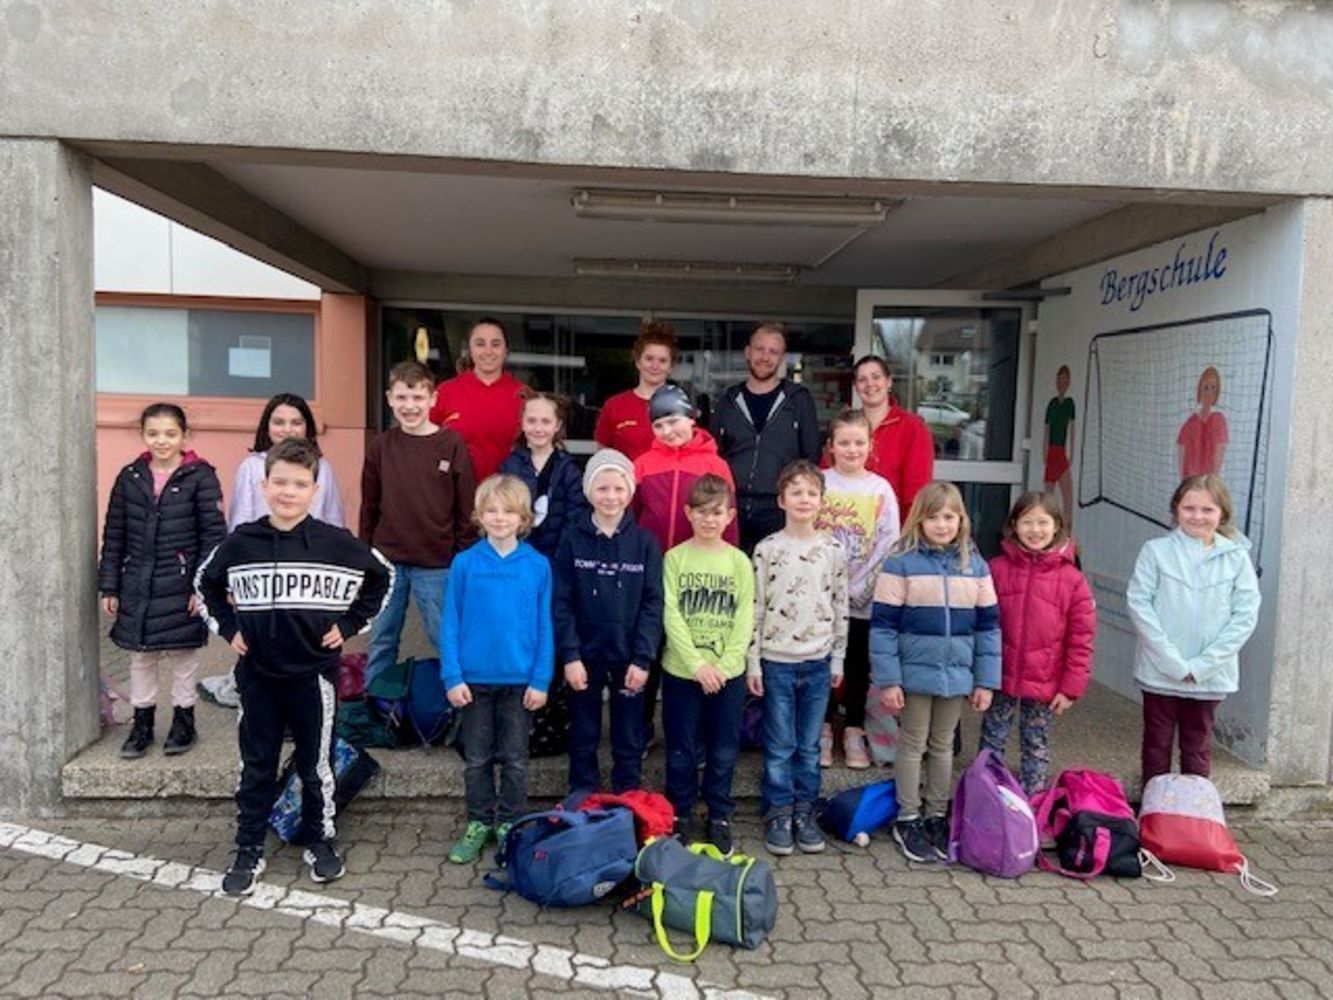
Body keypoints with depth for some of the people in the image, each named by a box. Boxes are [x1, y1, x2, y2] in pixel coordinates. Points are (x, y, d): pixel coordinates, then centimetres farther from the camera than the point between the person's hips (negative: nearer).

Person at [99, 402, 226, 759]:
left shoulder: (200, 476, -7)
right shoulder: (130, 477, 4)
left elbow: (213, 534, -9)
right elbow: (114, 536, 7)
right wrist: (109, 587, 5)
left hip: (180, 586, -3)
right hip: (137, 585, 4)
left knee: (182, 655, 9)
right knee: (140, 657, 13)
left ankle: (184, 722, 25)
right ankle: (142, 725, 28)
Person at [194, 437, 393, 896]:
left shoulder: (335, 543, -8)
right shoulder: (241, 542, -2)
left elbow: (381, 577, 4)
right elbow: (205, 584, 15)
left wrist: (349, 624, 0)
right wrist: (227, 627, 5)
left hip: (313, 672, -1)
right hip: (258, 673, 2)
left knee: (315, 763, 10)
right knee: (256, 766, 11)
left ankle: (320, 841, 28)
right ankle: (248, 850, 24)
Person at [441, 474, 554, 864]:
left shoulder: (538, 565, -5)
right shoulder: (465, 564, -5)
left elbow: (544, 626, -2)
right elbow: (450, 623, -2)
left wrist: (541, 679, -6)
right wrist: (452, 677, -8)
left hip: (520, 679, 0)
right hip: (474, 678, 1)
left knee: (514, 759, 11)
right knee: (476, 758, 13)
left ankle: (510, 825, 26)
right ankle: (479, 824, 28)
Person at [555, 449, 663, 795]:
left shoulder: (644, 542, -3)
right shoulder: (572, 540, -3)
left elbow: (652, 604, -4)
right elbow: (562, 603, -4)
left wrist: (643, 658, -10)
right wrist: (570, 655, -11)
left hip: (629, 657, 0)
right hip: (585, 655, 0)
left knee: (629, 740, 11)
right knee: (583, 738, 13)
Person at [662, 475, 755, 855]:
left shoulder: (739, 562, 1)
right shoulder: (675, 558, -2)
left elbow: (745, 620, -1)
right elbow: (671, 615, -8)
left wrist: (725, 665, -13)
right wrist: (698, 664, -15)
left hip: (728, 673, 1)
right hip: (681, 670, -1)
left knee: (724, 751, 10)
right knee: (681, 751, 9)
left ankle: (719, 817, 26)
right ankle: (680, 815, 26)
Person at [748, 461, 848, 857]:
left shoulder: (833, 551, 2)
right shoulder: (767, 550, -5)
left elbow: (841, 608, 7)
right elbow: (755, 609, -3)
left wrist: (838, 660, 6)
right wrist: (753, 664, -5)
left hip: (818, 662, 2)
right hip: (777, 661, -2)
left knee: (809, 746, 11)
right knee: (779, 746, 6)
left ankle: (804, 812, 24)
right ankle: (778, 814, 19)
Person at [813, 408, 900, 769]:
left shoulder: (881, 489, 0)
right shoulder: (818, 482, -2)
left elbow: (888, 545, -3)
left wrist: (858, 587, -9)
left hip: (865, 599, 0)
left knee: (859, 665, 9)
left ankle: (854, 732, 23)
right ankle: (823, 730, 22)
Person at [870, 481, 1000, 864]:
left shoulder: (975, 565, 3)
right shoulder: (901, 563, -9)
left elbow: (988, 625, 6)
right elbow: (883, 624, -10)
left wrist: (986, 681, 3)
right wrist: (887, 680, -13)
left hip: (957, 675, 3)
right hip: (915, 673, -3)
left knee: (943, 746, 16)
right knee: (912, 745, 8)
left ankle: (937, 817, 29)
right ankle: (908, 820, 21)